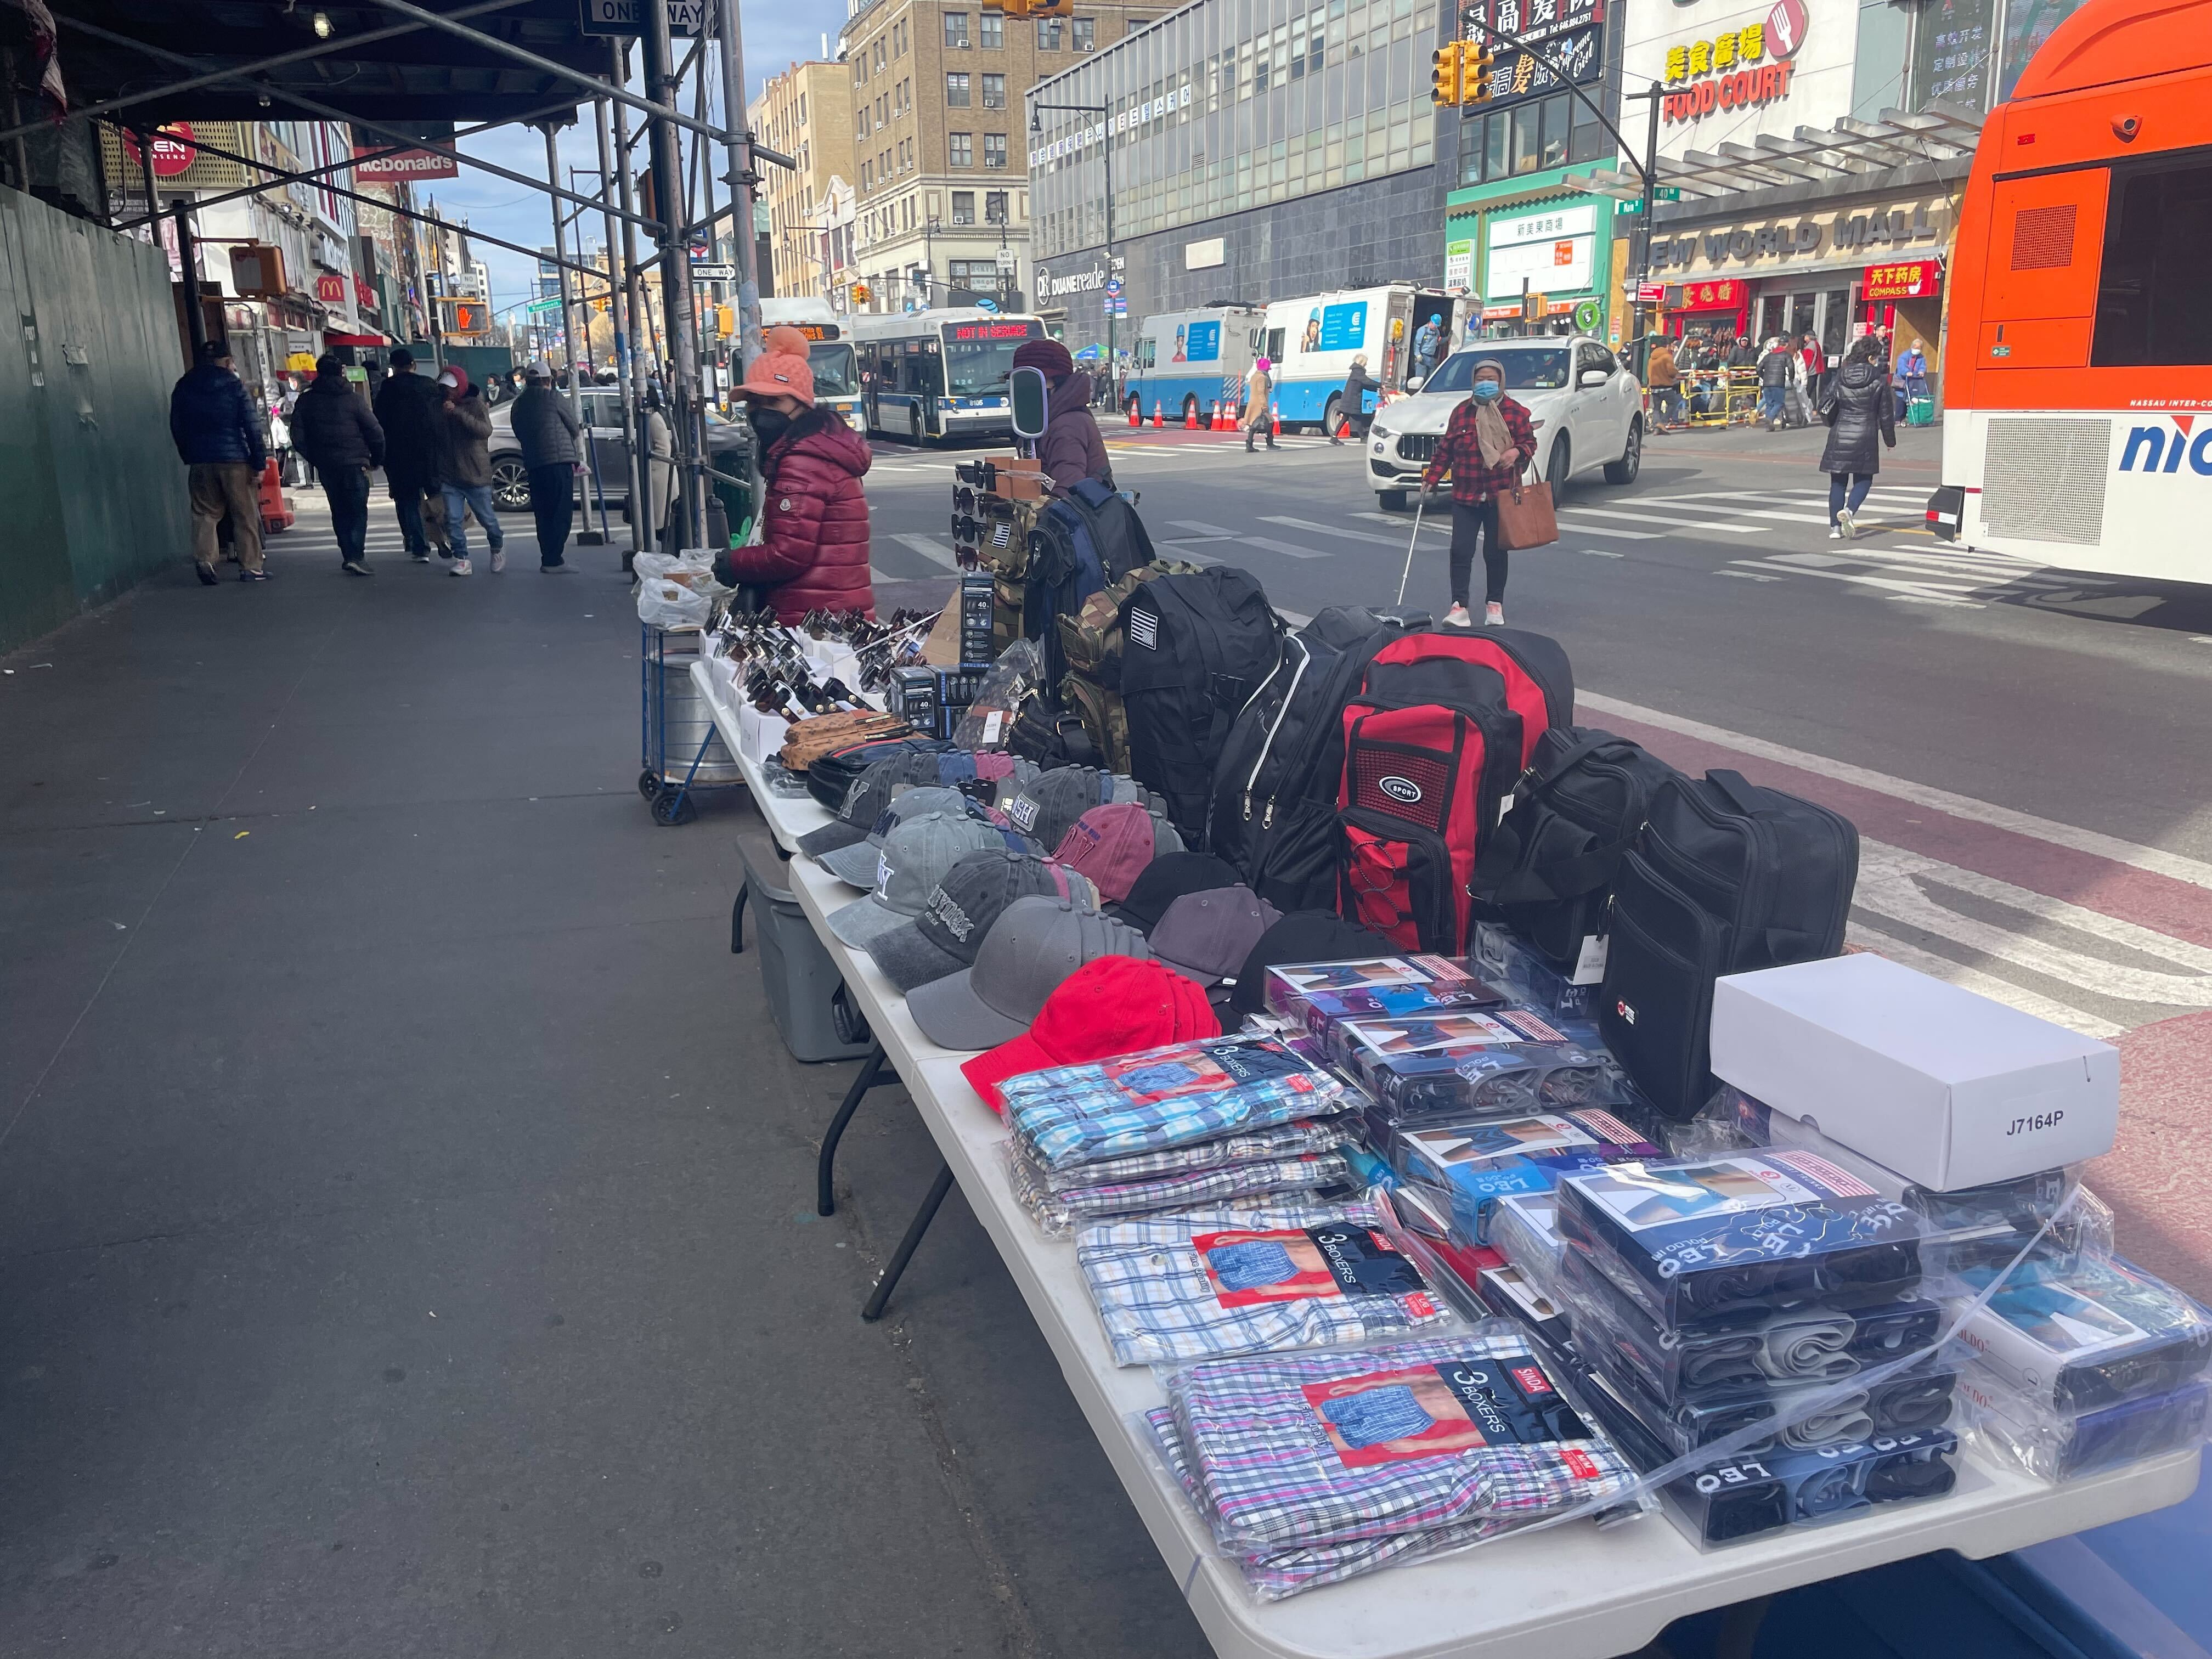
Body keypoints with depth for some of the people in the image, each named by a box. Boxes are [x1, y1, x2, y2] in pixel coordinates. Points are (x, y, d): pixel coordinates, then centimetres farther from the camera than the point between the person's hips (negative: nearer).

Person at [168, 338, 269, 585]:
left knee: (204, 512, 10)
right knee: (246, 515, 2)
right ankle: (250, 567, 2)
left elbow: (176, 427, 13)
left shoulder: (183, 387, 10)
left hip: (199, 461, 4)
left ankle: (203, 558, -8)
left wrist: (189, 457, 21)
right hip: (234, 458, -4)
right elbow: (252, 425, -8)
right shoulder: (233, 385, -3)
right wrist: (259, 462, -6)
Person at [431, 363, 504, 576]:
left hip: (477, 476, -3)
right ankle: (462, 560, 2)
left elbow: (485, 430, -23)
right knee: (454, 520, -4)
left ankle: (498, 547, 34)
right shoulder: (437, 409, 8)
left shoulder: (475, 404, -4)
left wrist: (457, 413, -31)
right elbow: (433, 443, 16)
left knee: (487, 518, 7)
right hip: (449, 477, 3)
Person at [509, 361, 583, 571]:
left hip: (533, 464, 6)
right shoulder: (553, 397, -1)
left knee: (543, 514, 11)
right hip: (559, 460, -6)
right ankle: (553, 560, -11)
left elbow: (520, 435, 18)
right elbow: (574, 427, 5)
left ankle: (547, 559, 13)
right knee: (562, 512, -6)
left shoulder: (519, 404, 15)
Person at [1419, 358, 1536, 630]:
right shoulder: (1461, 412, 6)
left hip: (1501, 495, -1)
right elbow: (1444, 449, 10)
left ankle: (1494, 605, 18)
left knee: (1495, 552, 6)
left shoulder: (1514, 411, 1)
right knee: (1461, 550, -6)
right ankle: (1459, 607, -3)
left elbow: (1530, 441, 4)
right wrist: (1431, 477, 3)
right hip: (1465, 495, 1)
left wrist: (1517, 452, -18)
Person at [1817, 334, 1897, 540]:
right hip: (1865, 438, -2)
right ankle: (1849, 510, -18)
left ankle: (1835, 527, 4)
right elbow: (1885, 413, 2)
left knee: (1838, 482, 8)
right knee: (1863, 480, 9)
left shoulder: (1839, 376, 1)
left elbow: (1825, 406, 0)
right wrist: (1890, 439, 14)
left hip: (1839, 438, 2)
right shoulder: (1879, 380, -3)